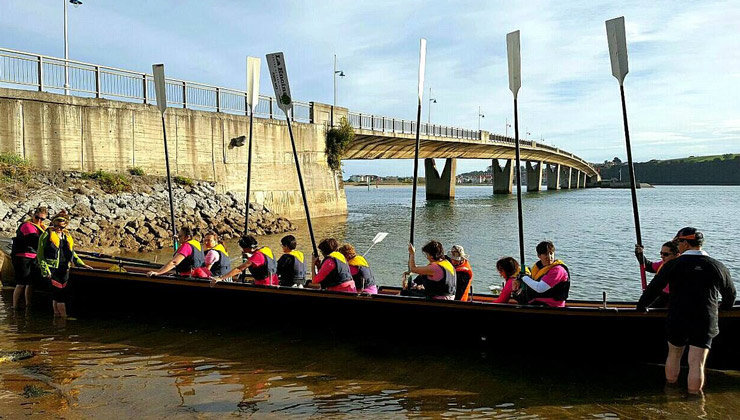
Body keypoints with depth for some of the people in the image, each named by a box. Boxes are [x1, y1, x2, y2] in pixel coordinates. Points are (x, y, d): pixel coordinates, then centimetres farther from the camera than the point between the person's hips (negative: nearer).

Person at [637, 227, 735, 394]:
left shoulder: (673, 265, -6)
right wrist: (722, 309, 37)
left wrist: (641, 306, 13)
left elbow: (653, 288, -3)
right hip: (705, 324, 1)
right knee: (697, 364, 2)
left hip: (677, 322, -1)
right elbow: (731, 294, 17)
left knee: (674, 355, 19)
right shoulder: (718, 267, 3)